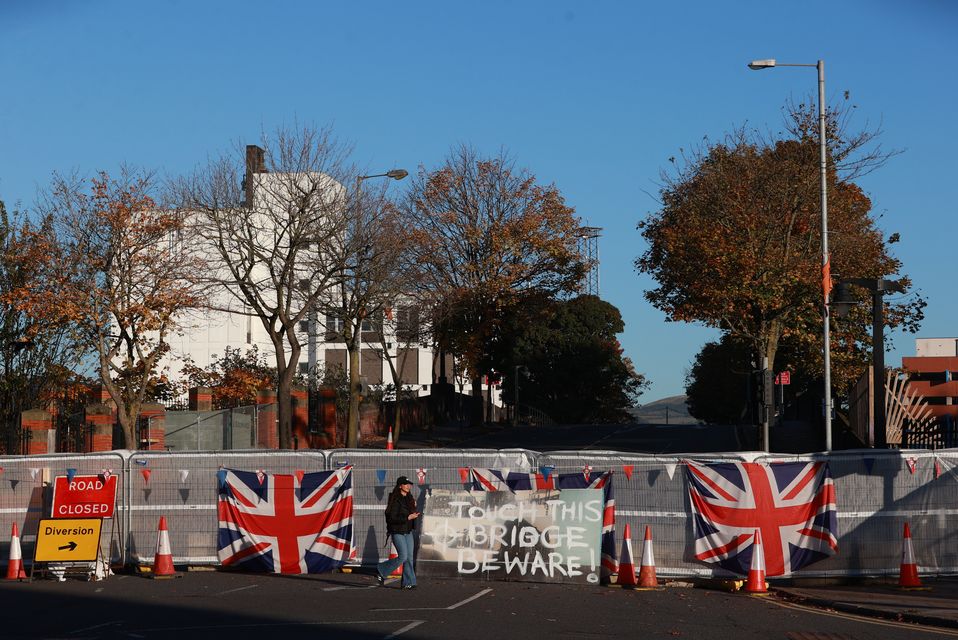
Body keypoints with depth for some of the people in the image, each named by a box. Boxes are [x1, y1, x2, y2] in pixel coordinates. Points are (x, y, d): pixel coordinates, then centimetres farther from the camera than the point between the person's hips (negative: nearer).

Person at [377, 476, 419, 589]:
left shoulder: (409, 499, 10)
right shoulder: (395, 500, -13)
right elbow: (392, 518, -19)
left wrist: (414, 507, 0)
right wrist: (408, 518, -22)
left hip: (408, 532, 8)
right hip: (398, 532, -8)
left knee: (409, 558, 3)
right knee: (403, 556, -11)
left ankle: (408, 583, 5)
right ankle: (381, 571, 7)